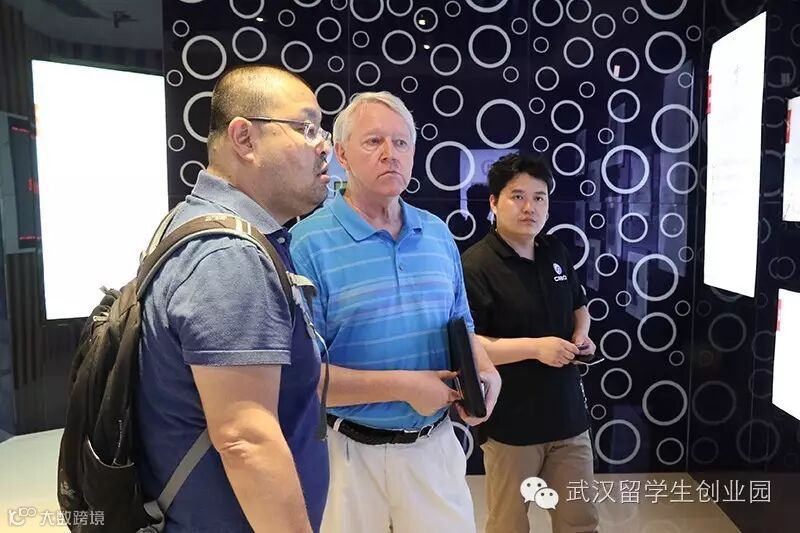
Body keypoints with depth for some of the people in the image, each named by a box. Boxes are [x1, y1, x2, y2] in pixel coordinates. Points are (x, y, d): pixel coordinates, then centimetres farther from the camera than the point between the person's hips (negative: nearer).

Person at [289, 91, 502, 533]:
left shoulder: (438, 234, 4)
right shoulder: (307, 243, -15)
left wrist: (484, 372, -7)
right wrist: (402, 386, -20)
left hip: (435, 444, 5)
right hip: (347, 451, -4)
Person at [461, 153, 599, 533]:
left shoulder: (556, 253, 6)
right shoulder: (476, 265, -17)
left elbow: (578, 306, 22)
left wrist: (581, 334, 0)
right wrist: (535, 347, -24)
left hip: (567, 413, 6)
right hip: (510, 422, -6)